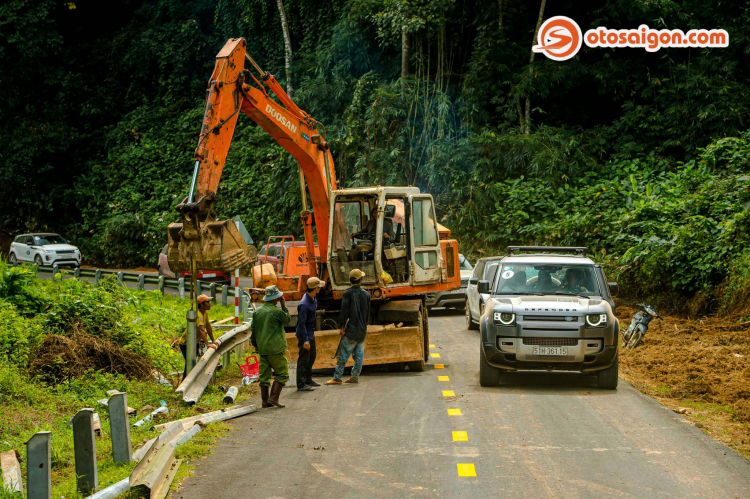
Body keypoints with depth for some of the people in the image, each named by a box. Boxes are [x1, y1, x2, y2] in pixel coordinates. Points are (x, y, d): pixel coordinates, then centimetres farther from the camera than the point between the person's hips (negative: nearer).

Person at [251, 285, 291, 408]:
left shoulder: (258, 311, 7)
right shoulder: (277, 311, -13)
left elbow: (253, 328, 12)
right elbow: (288, 320, 4)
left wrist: (255, 344, 23)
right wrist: (283, 306, 8)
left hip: (262, 348, 7)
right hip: (275, 349, -7)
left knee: (264, 375, 10)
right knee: (282, 373, 1)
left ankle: (265, 401, 11)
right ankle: (273, 398, -8)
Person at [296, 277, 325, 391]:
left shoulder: (313, 299, 4)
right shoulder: (304, 304, -26)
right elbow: (301, 323, -25)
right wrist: (305, 340, -25)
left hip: (311, 333, 10)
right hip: (304, 334, -10)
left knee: (312, 356, 19)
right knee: (304, 359, -4)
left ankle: (308, 380, 32)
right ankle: (301, 384, 2)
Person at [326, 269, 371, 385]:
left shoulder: (348, 293, -9)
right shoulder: (366, 294, 8)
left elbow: (344, 311, -12)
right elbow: (367, 313, 14)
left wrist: (342, 327, -8)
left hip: (351, 330, -5)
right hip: (362, 331, 5)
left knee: (343, 355, -4)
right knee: (359, 355, 8)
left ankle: (337, 378, -4)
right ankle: (354, 377, 11)